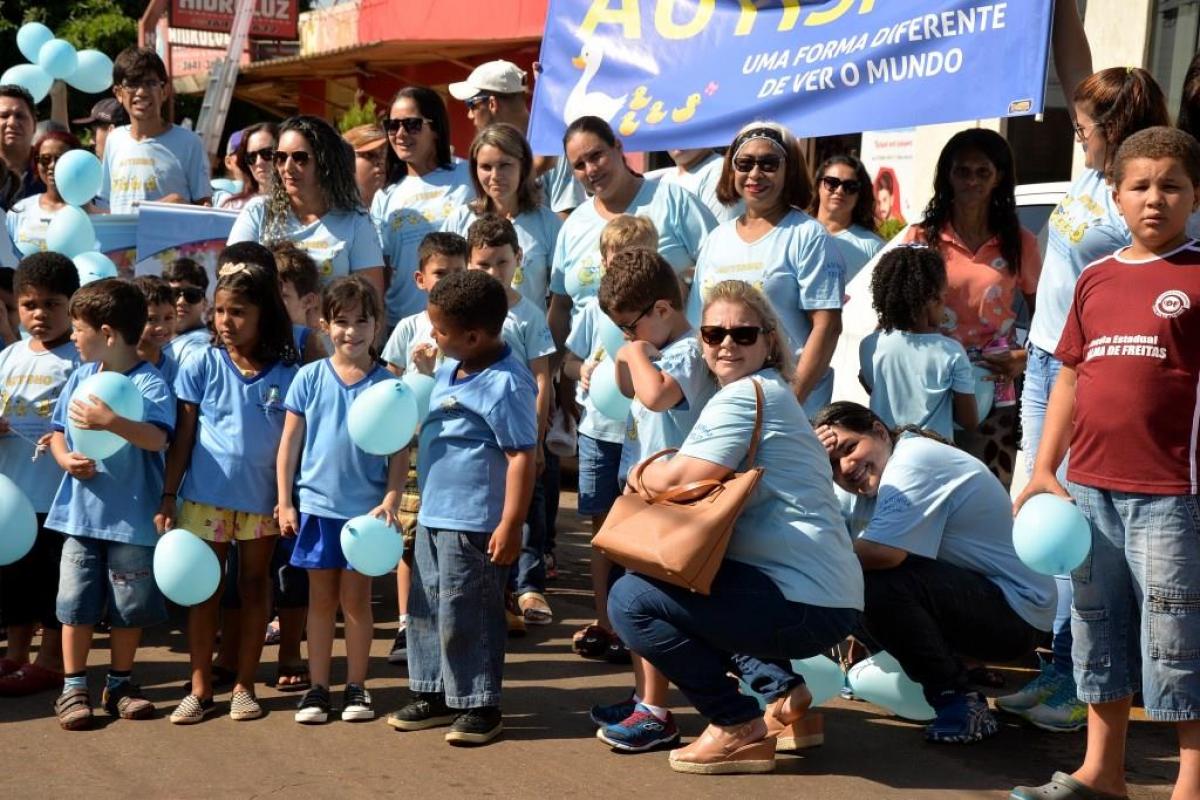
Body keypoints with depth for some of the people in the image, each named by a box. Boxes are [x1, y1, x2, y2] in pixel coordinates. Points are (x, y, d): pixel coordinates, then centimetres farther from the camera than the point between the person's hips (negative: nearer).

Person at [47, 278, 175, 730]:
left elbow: (157, 438, -28)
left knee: (129, 606, 7)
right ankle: (73, 688, 15)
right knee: (76, 603, 5)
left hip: (132, 518, -4)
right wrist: (66, 459, -8)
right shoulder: (80, 377, 7)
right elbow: (58, 430, 13)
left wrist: (109, 421, -39)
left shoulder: (149, 384, -12)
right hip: (80, 512, 4)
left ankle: (119, 684, 23)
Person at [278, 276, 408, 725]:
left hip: (366, 508, -1)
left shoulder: (387, 384, -3)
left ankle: (356, 687, 17)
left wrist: (391, 501, -12)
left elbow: (400, 452, -2)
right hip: (316, 504, 1)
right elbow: (290, 443, 2)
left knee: (356, 598, 7)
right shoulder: (310, 378, -1)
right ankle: (317, 687, 16)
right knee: (321, 598, 9)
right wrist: (284, 502, 0)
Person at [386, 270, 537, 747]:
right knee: (425, 608, 17)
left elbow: (522, 456, -21)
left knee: (466, 616, -2)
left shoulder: (504, 384, -19)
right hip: (433, 514, 10)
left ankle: (478, 706, 10)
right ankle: (433, 694, 29)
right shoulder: (449, 370, 9)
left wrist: (510, 524, -22)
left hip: (473, 524, -10)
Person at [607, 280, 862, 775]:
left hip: (804, 605, -11)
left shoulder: (746, 394, -11)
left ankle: (739, 729, -3)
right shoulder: (771, 392, 20)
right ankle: (781, 691, 18)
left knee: (630, 600, -11)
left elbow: (675, 480, -17)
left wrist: (643, 472, 4)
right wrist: (662, 472, 1)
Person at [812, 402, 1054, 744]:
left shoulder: (912, 462, -20)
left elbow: (883, 553, -31)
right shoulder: (873, 477, 10)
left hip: (1018, 613, -10)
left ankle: (959, 702, -11)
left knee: (877, 584, -28)